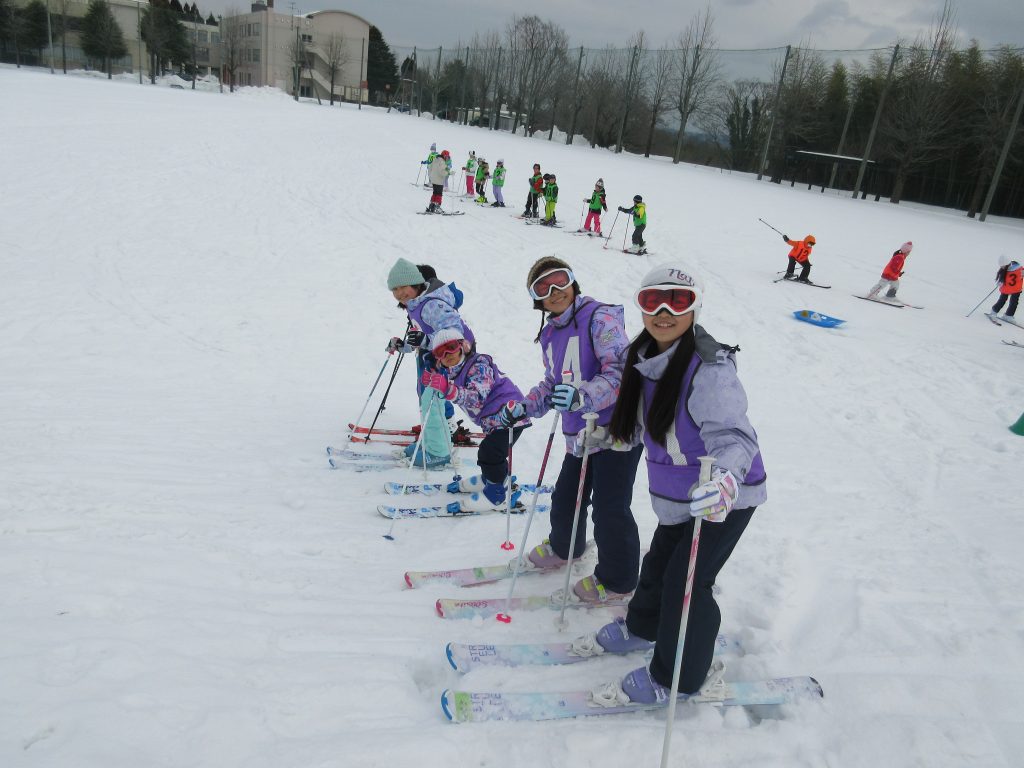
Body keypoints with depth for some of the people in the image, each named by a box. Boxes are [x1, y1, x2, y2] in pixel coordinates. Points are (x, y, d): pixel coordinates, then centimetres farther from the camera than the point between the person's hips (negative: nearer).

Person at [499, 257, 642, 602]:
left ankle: (617, 581, 18)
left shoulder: (600, 317, -12)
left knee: (609, 509, -3)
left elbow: (620, 370, -23)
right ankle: (563, 548, 48)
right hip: (579, 434, 8)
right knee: (565, 498, 19)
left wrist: (584, 396, -38)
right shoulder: (550, 334, 13)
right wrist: (524, 407, 10)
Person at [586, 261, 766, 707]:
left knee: (686, 581, -2)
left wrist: (725, 481, -58)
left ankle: (677, 676, 21)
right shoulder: (645, 358, -4)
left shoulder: (710, 369, -29)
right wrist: (603, 435, 18)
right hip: (675, 498, 8)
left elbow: (734, 436, -40)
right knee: (659, 564, 23)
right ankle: (643, 628, 50)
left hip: (724, 499, -8)